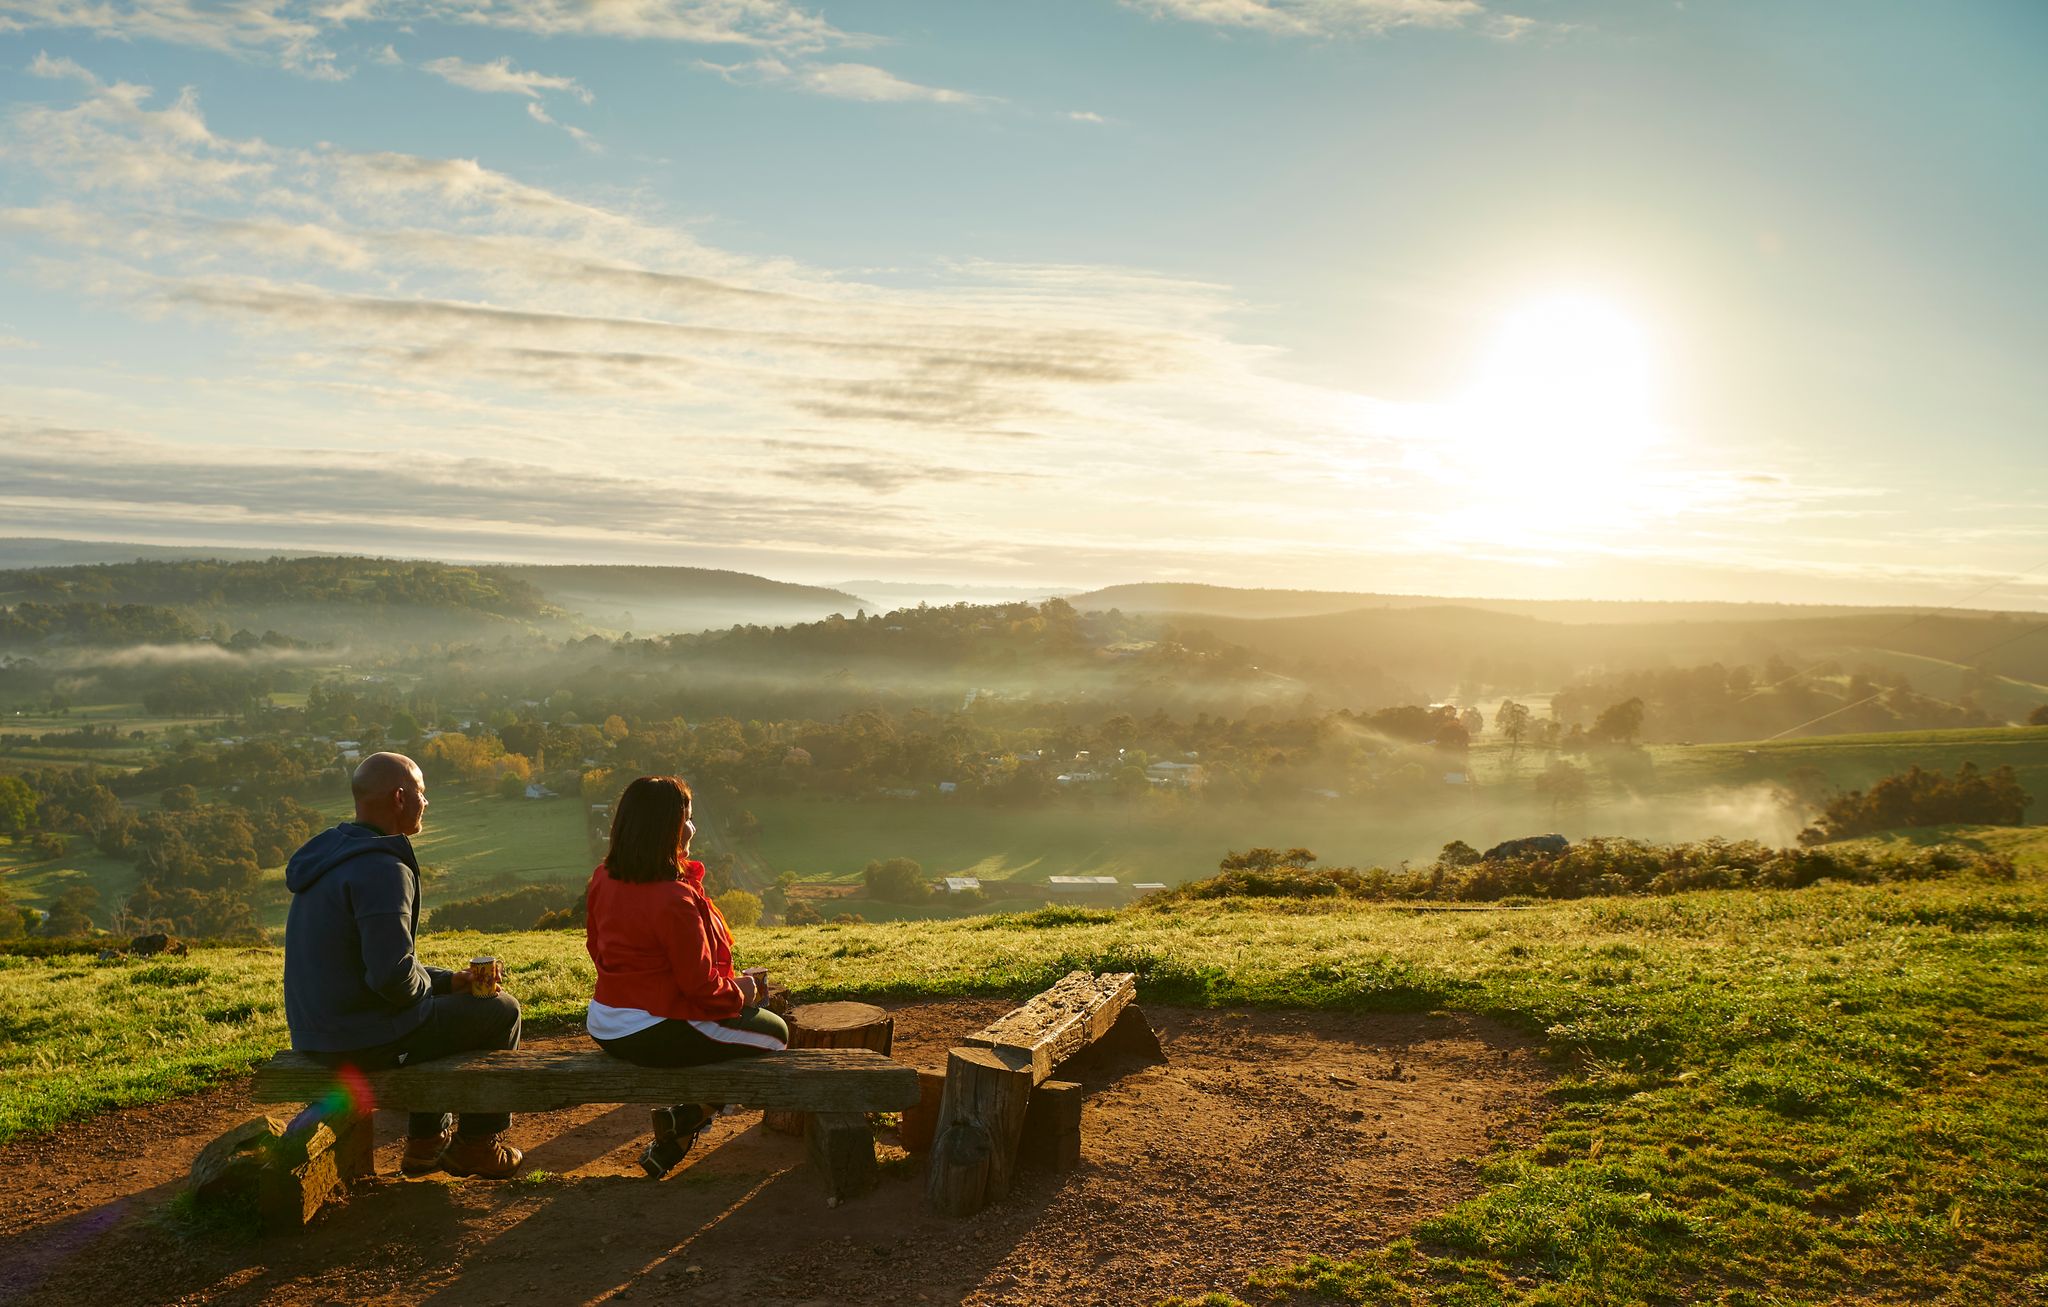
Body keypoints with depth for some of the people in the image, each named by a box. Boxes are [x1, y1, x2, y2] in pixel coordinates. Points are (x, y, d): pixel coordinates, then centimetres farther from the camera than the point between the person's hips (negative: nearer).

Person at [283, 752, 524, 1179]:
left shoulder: (331, 855, 10)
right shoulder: (381, 870, -22)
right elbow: (393, 974, -29)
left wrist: (448, 980, 13)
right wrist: (429, 986, -6)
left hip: (317, 1037, 10)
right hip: (366, 1041, -10)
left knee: (447, 1005, 33)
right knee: (501, 1010, 7)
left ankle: (425, 1142, 34)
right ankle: (477, 1147, 19)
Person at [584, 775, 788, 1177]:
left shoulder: (604, 878, -1)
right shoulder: (673, 899, -27)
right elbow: (700, 983, -21)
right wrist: (740, 992, -1)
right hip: (654, 1034, -9)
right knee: (774, 1033, 10)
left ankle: (679, 1121, 19)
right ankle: (684, 1121, 10)